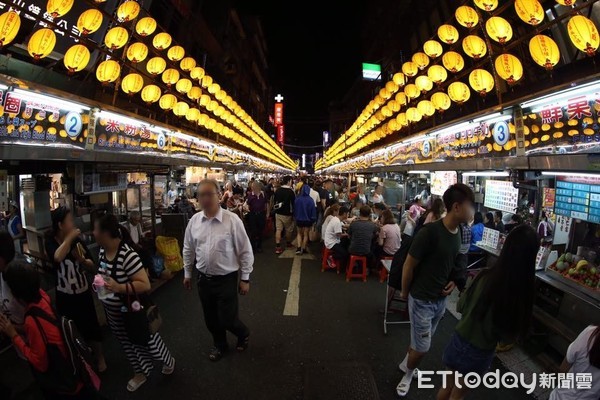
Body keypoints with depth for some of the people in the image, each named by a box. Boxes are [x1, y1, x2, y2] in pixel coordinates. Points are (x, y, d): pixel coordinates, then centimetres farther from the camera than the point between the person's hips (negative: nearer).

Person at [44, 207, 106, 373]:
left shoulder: (77, 241, -9)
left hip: (83, 293, 1)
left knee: (91, 327, 10)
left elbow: (92, 268, -8)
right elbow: (57, 257, -36)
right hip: (64, 296, 0)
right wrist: (69, 238, -29)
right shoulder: (51, 241, -12)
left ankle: (99, 357, 32)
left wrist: (82, 260, -26)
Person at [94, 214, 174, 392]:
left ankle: (168, 361, 45)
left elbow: (145, 285, -31)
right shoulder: (102, 250, -5)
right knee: (128, 344, 24)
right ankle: (141, 372, 47)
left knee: (147, 341, 15)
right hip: (113, 313, 7)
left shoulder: (127, 255, -32)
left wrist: (119, 287, -38)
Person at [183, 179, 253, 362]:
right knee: (211, 319, 19)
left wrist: (245, 278, -8)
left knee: (227, 320, 4)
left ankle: (243, 333, 39)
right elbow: (188, 249, 11)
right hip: (203, 279, 5)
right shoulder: (194, 220, -3)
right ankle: (220, 345, 47)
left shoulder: (232, 220, -17)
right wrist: (187, 273, 15)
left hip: (226, 279, -4)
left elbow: (245, 251, -11)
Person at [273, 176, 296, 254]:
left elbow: (275, 201, 12)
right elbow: (293, 202, -11)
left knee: (278, 230, 3)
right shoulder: (290, 191, -15)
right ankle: (288, 243, 33)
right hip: (287, 214, -5)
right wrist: (293, 213, 1)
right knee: (289, 230, 15)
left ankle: (278, 247, -2)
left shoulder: (278, 190, 3)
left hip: (278, 213, 5)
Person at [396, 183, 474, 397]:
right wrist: (405, 292, -5)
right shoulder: (430, 232, -27)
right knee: (422, 347, 4)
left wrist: (453, 281, -1)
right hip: (422, 300, -7)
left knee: (420, 342, 22)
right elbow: (408, 265, -17)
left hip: (441, 299, 7)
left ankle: (406, 364, 47)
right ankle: (408, 373, 33)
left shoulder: (457, 233, -2)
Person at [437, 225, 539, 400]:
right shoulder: (525, 291, -23)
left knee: (448, 386, 26)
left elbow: (461, 307, -7)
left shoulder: (486, 277, -23)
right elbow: (513, 334, -11)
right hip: (482, 353, 0)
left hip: (461, 341, 0)